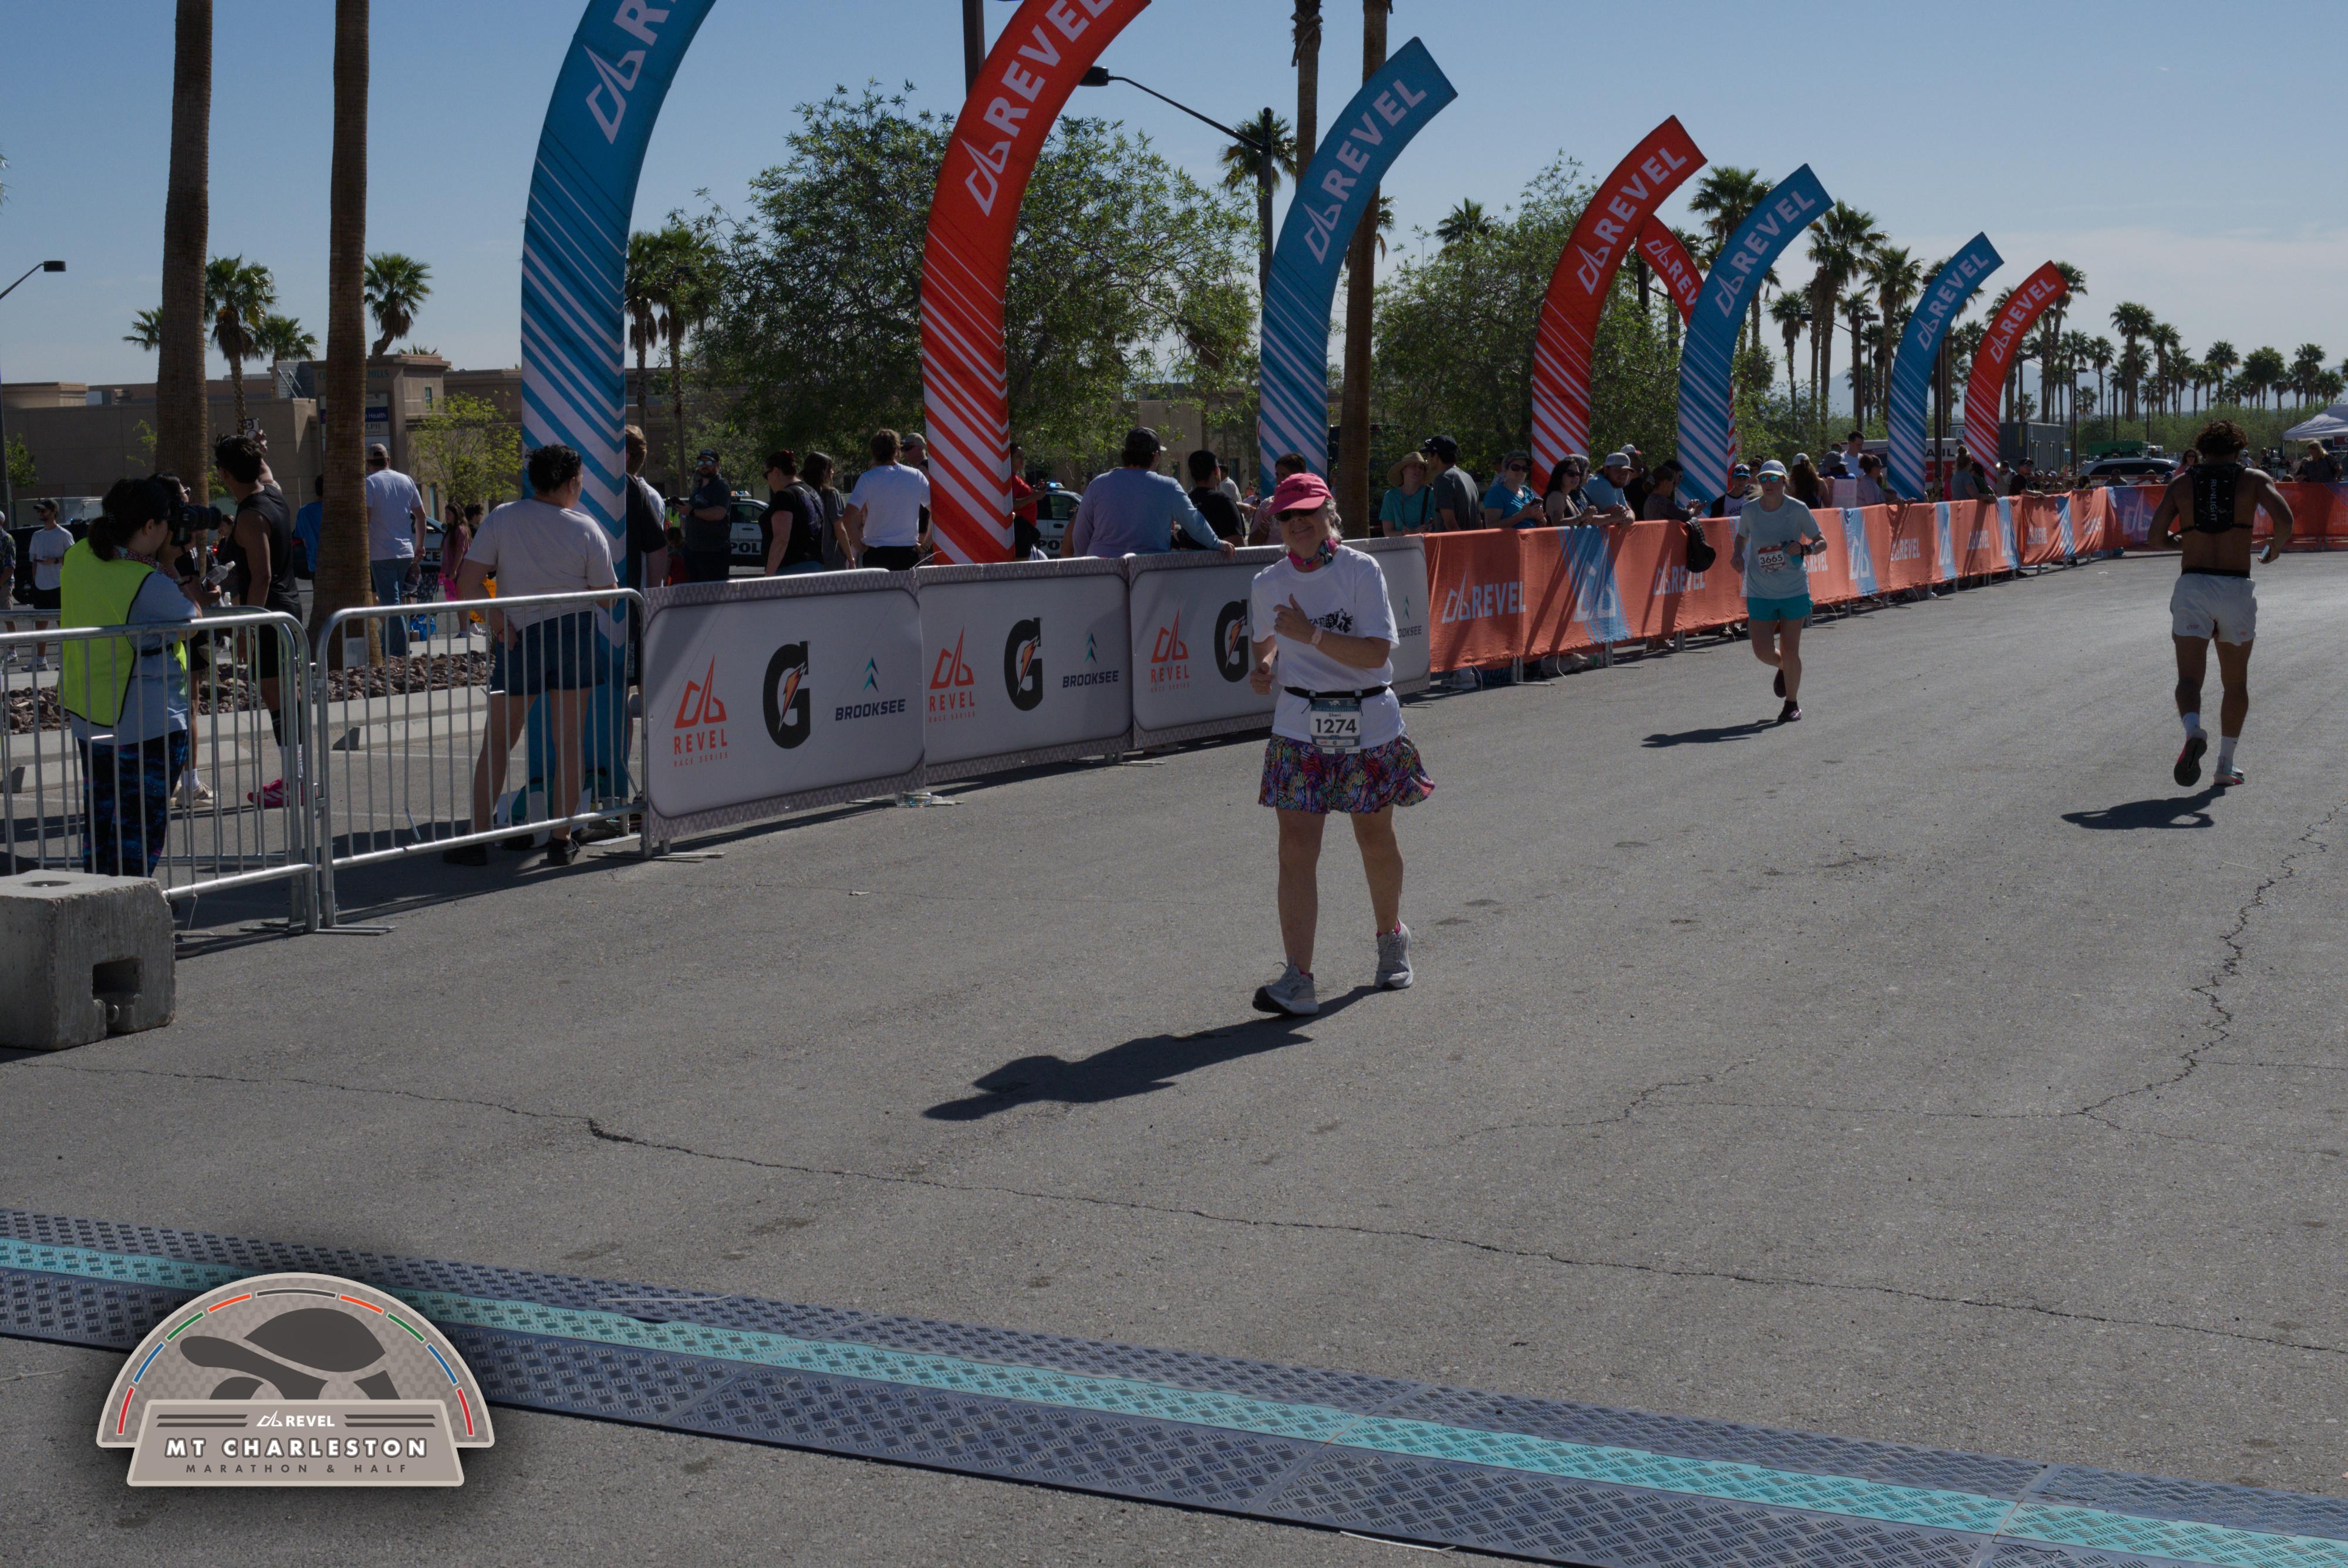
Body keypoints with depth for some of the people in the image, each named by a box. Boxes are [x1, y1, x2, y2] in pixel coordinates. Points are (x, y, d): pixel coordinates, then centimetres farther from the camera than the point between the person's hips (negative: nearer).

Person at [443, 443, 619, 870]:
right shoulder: (585, 528, -2)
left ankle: (477, 838, 4)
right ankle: (561, 838, 6)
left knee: (497, 743, 8)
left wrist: (498, 621, -1)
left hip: (518, 637, 0)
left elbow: (468, 583, -7)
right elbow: (608, 593, 4)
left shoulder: (502, 519, -1)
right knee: (569, 741, 5)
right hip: (575, 632, 0)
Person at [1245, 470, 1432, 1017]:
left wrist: (1311, 634, -25)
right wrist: (1264, 667, -1)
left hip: (1367, 722, -2)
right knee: (1296, 847, -9)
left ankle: (1391, 937, 41)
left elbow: (1376, 652, -17)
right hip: (1300, 726, 2)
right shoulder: (1268, 584, 4)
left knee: (1375, 838, 13)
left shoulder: (1362, 571, -9)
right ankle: (1297, 980, -13)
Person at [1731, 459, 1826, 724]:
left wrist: (1805, 548, -22)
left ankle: (1792, 704, 21)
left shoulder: (1798, 510, -8)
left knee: (1790, 652, -1)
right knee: (1763, 652, -3)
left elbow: (1822, 542, 0)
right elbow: (1742, 536, 18)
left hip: (1794, 591, -2)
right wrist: (1738, 554, -2)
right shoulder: (1749, 510, -2)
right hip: (1760, 592, 2)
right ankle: (1783, 668, 35)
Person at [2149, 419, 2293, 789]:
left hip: (2191, 587, 0)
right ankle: (2225, 766, 18)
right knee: (2236, 683, 17)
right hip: (2237, 589, 0)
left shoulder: (2181, 484, 9)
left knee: (2189, 678, -5)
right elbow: (2284, 519, -11)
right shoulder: (2254, 479, 5)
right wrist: (2274, 550, 9)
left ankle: (2193, 731, -37)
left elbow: (2156, 535, 3)